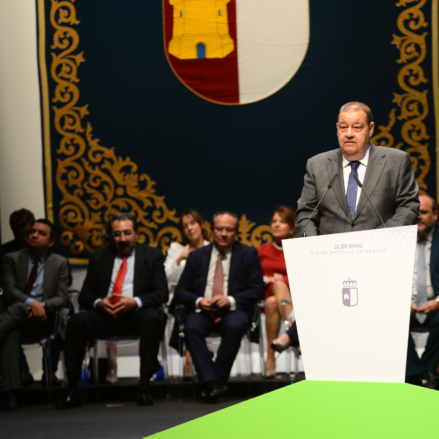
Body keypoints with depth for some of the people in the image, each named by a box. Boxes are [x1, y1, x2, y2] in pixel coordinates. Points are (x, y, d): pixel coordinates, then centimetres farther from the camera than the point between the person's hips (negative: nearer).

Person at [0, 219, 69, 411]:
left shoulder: (60, 263, 16)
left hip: (41, 318, -1)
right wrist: (32, 303, -22)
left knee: (19, 309, -36)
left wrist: (43, 305, -18)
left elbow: (62, 297, 5)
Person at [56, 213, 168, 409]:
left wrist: (136, 302, -19)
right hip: (104, 314, 2)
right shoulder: (99, 258, 15)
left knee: (152, 318, -36)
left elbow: (162, 293, 0)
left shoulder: (152, 256, 9)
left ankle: (144, 386, -32)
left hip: (136, 314, -2)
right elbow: (85, 295, 12)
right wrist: (98, 303, -13)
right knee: (76, 321, -27)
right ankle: (72, 391, -25)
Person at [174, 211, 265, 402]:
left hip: (233, 310, -1)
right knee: (191, 327, -33)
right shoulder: (197, 256, 16)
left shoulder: (249, 254, 11)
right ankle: (210, 382, -35)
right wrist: (198, 301, -12)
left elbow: (257, 289, 1)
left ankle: (218, 379, -26)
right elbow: (181, 291, 11)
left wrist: (231, 301, -15)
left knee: (235, 326, -37)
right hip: (202, 310, 2)